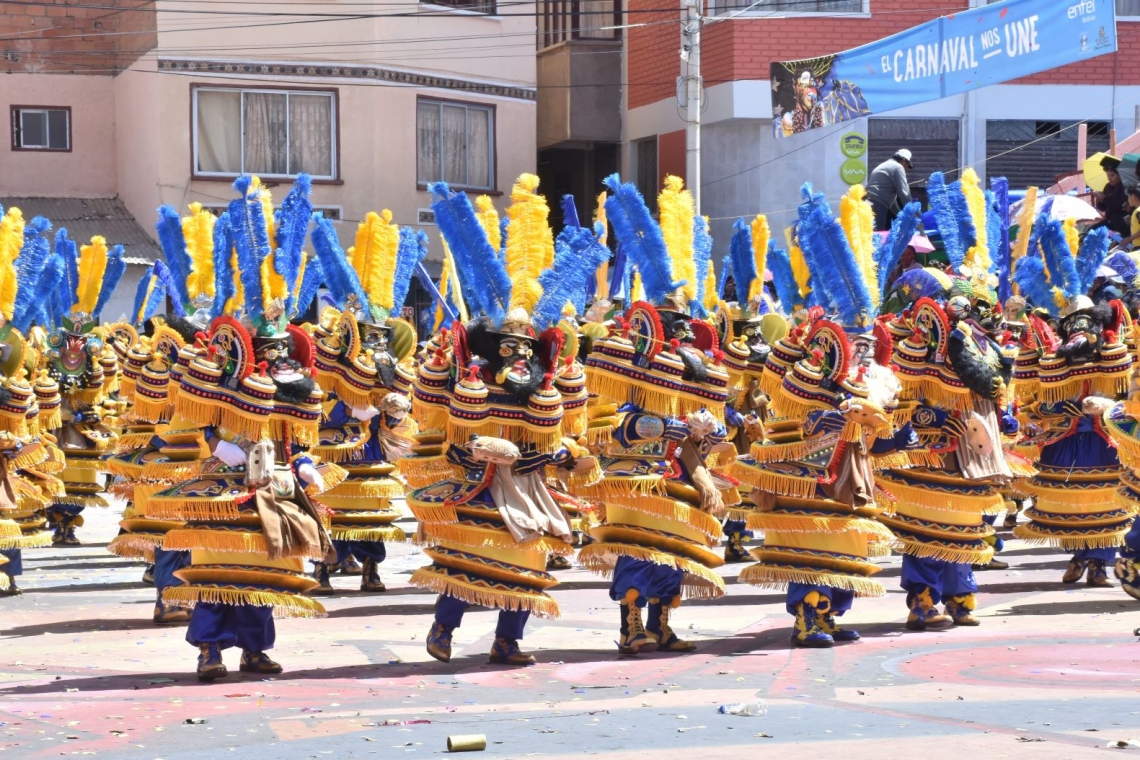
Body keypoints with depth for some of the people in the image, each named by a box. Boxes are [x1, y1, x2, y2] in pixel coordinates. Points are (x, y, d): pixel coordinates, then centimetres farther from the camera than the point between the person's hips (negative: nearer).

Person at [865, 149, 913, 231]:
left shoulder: (882, 166, 31)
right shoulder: (898, 167, 3)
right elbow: (903, 193, -5)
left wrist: (900, 216, 39)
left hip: (867, 205, 9)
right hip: (877, 208, -9)